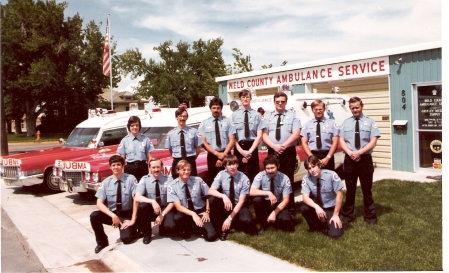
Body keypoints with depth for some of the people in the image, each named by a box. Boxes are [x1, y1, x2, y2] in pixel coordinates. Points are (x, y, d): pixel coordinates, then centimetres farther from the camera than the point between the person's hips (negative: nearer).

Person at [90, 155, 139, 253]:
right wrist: (113, 216, -23)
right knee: (94, 215, -23)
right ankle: (102, 242, 1)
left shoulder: (130, 179, -11)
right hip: (112, 213, 3)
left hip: (127, 214, -3)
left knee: (126, 238, -25)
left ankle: (134, 231, 13)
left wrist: (133, 220, -19)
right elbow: (99, 203, -10)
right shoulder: (106, 182, -4)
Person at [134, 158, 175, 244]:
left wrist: (162, 215, -20)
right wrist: (152, 201, -36)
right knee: (142, 206, -32)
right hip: (150, 209, 1)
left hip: (165, 209, -1)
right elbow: (137, 197, -21)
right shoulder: (145, 179, -8)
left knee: (170, 225, -30)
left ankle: (163, 230, 11)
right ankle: (146, 234, -7)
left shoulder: (168, 179, -10)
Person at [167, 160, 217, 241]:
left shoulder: (198, 180, -9)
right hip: (185, 212, 0)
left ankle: (197, 226, 16)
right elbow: (178, 206, -17)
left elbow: (208, 195, 4)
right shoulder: (172, 186, -12)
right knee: (177, 217, -36)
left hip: (200, 211, 1)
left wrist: (207, 211, -6)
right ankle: (185, 232, 0)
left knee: (211, 236, -18)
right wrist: (193, 214, -31)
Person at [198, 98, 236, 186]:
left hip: (226, 155, 0)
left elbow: (232, 141, -2)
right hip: (212, 155, 0)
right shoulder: (204, 123, 3)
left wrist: (223, 155, -12)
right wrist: (217, 154, -11)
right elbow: (203, 142, -2)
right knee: (212, 180, 3)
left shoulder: (227, 121, 2)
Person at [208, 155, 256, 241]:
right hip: (226, 205, 2)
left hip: (239, 206, -2)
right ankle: (221, 228, -12)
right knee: (212, 199, -27)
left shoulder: (244, 179, -17)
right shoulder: (221, 175, -12)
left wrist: (230, 218, -24)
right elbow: (211, 191, -21)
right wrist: (223, 196, -40)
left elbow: (241, 201, -18)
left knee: (246, 220, -33)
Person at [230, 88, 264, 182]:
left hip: (252, 147, -1)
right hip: (238, 148, 1)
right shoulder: (234, 115, 2)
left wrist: (250, 151, -11)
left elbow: (259, 136, -3)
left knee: (253, 174, 5)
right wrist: (241, 151, -11)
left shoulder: (257, 115, -1)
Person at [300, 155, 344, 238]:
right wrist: (316, 207, -39)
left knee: (335, 233, -22)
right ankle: (316, 226, 2)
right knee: (303, 208, -28)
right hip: (317, 207, 3)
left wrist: (336, 215, -16)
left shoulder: (331, 175, -22)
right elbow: (305, 197, -20)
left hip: (331, 208, -2)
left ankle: (327, 224, 14)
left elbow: (339, 194, -16)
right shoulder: (306, 179, -14)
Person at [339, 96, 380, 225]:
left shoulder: (370, 122, 1)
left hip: (365, 159, -1)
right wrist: (350, 153, -14)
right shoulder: (346, 122, 8)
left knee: (367, 189, 7)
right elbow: (341, 141, 3)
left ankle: (370, 216, 21)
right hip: (349, 160, 2)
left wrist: (359, 152, -18)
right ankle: (347, 215, 22)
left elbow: (373, 142, -6)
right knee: (350, 189, 10)